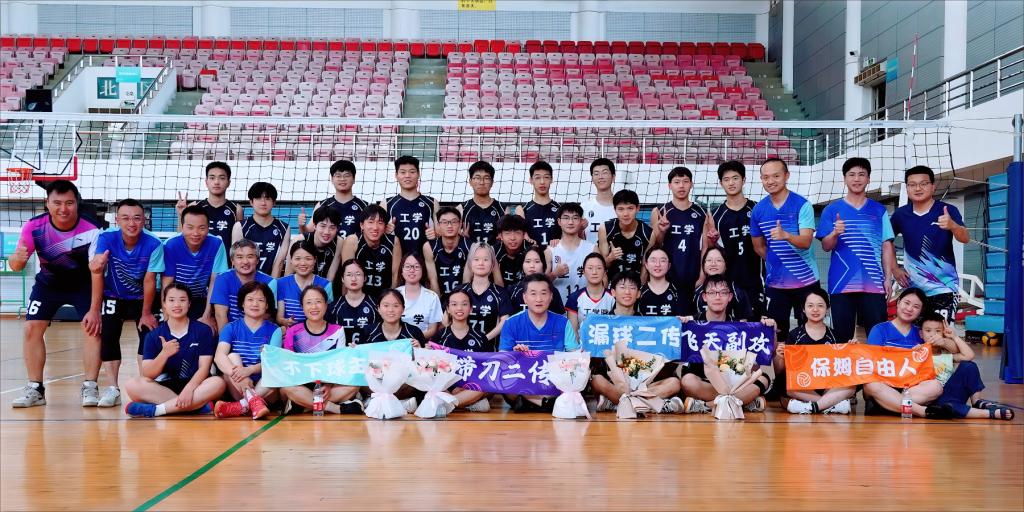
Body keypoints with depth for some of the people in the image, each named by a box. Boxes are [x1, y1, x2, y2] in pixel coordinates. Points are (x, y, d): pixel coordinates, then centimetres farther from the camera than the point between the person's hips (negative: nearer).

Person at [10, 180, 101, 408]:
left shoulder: (92, 230, -31)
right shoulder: (34, 226, -24)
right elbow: (15, 265, -20)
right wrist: (18, 258, -46)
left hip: (83, 283, -2)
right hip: (48, 282, 2)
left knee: (94, 327, -18)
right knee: (32, 328, -6)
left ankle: (90, 387, -8)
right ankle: (35, 389, 5)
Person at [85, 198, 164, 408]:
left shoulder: (153, 244, -25)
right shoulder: (106, 238, -25)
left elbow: (149, 281, -18)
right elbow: (97, 274, -29)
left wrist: (146, 313, -13)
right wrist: (94, 310, -33)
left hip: (141, 298, 0)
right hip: (113, 297, 0)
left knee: (149, 334, -11)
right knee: (108, 335, -12)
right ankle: (113, 389, -5)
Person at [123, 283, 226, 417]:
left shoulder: (203, 330, 2)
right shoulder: (154, 335, 4)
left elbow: (204, 367, -6)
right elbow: (147, 375, -4)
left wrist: (189, 389, -24)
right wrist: (164, 354, -22)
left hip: (195, 386, -1)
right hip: (165, 387, 1)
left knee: (218, 383, -32)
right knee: (132, 385, -25)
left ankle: (155, 409, -32)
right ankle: (197, 404, -29)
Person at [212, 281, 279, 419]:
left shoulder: (274, 330, 4)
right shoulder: (230, 328, 4)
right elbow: (219, 356, -13)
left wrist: (249, 370, -31)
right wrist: (236, 374, -35)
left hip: (263, 388, 0)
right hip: (236, 390, 0)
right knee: (233, 357, -23)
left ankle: (240, 406, -38)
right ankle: (254, 403, -39)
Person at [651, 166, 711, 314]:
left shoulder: (702, 213, 6)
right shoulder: (659, 212, 4)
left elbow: (705, 248, 7)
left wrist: (702, 277, -2)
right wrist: (661, 232, -14)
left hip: (693, 279, 1)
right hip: (666, 278, -1)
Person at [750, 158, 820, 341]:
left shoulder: (802, 205, -9)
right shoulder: (758, 210, 2)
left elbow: (806, 242, -21)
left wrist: (786, 235, -38)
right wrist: (775, 262, 8)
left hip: (805, 280, -3)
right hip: (775, 283, 3)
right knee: (776, 335, 7)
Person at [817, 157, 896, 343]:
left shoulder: (879, 210, 11)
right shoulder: (832, 210, 7)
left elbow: (886, 246, 11)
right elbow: (826, 246, 3)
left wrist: (888, 277, 3)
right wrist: (835, 233, -19)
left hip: (874, 283, 1)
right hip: (841, 283, -1)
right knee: (842, 337, 1)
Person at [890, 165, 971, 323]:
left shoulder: (947, 211, -7)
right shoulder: (901, 214, 3)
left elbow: (965, 238, -21)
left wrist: (952, 225, -42)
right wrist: (894, 269, 9)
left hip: (944, 287, -4)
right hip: (912, 287, 4)